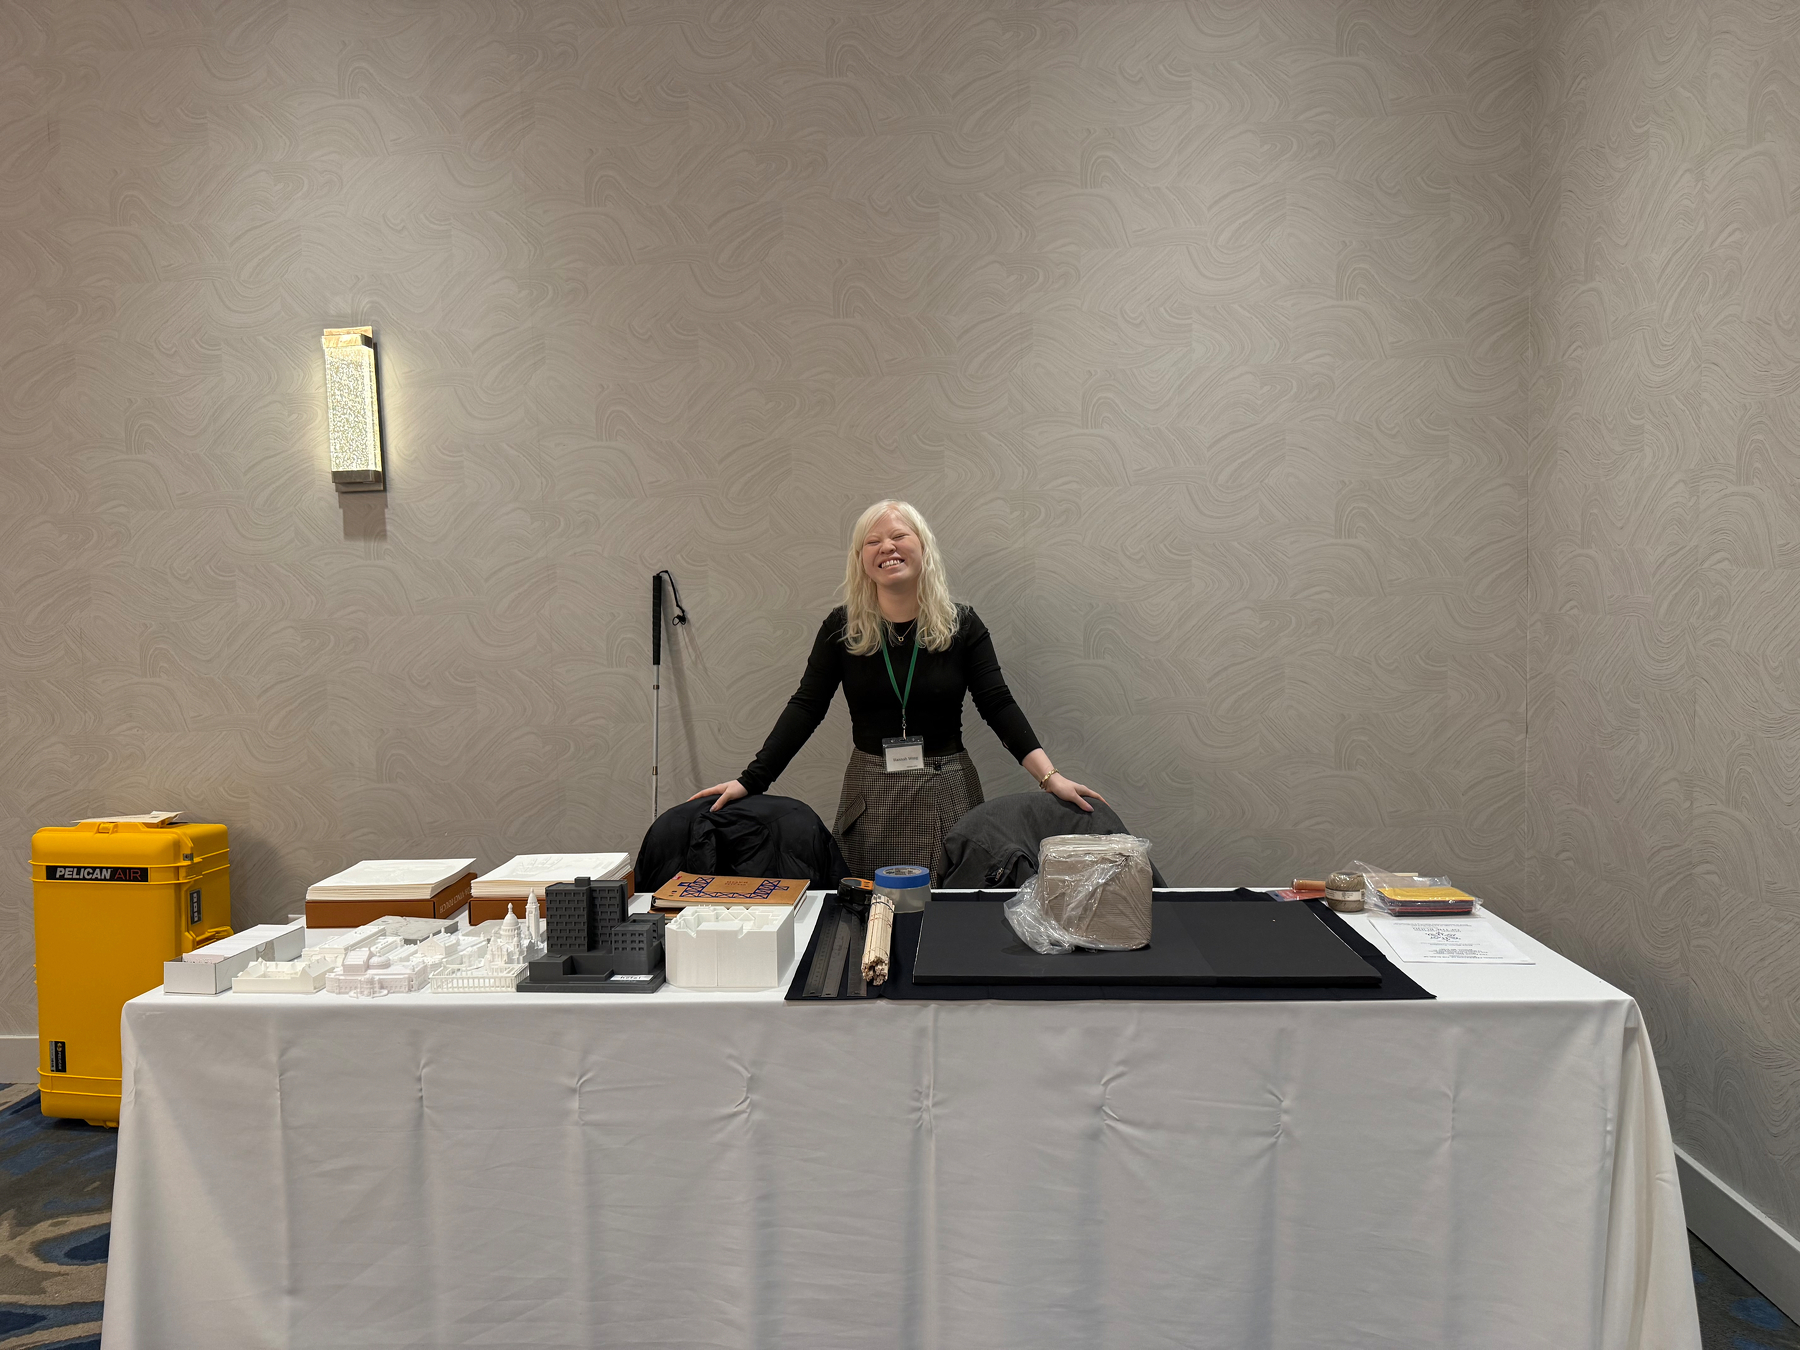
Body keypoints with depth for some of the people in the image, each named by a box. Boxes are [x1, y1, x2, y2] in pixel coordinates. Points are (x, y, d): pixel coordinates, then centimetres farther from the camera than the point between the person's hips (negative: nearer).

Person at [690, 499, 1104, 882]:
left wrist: (1050, 777, -16)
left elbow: (999, 706, -4)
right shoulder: (841, 627, 0)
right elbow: (805, 707, -1)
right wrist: (750, 780, -10)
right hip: (870, 797, 1)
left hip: (946, 793, 0)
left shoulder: (962, 625, -1)